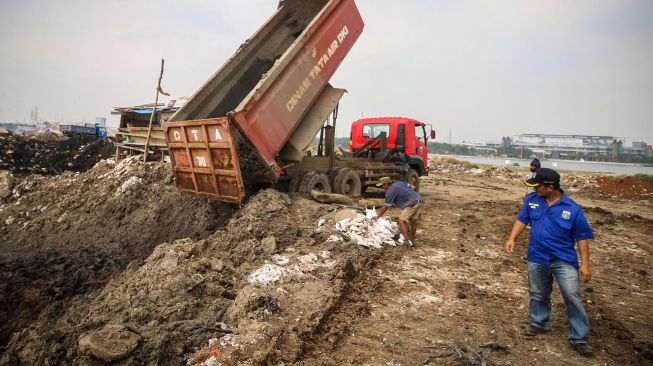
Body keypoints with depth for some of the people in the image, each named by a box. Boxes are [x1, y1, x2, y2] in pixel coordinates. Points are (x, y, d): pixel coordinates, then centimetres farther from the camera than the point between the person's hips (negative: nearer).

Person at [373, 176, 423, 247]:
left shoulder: (390, 192, -5)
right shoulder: (399, 183, 18)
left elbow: (385, 207, -2)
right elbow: (411, 187, 23)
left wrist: (377, 216, 8)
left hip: (412, 203, -9)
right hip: (420, 200, 9)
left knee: (401, 220, -7)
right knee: (413, 221, 17)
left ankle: (407, 241, -14)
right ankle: (412, 240, 27)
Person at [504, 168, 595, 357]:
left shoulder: (572, 208, -12)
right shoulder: (532, 200, -3)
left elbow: (582, 237, -6)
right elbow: (522, 219, 4)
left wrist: (585, 264, -9)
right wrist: (512, 238, -11)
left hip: (564, 260, -3)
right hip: (537, 258, 3)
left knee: (573, 298, -4)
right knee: (538, 294, 16)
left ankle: (579, 339, 9)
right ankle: (539, 323, 38)